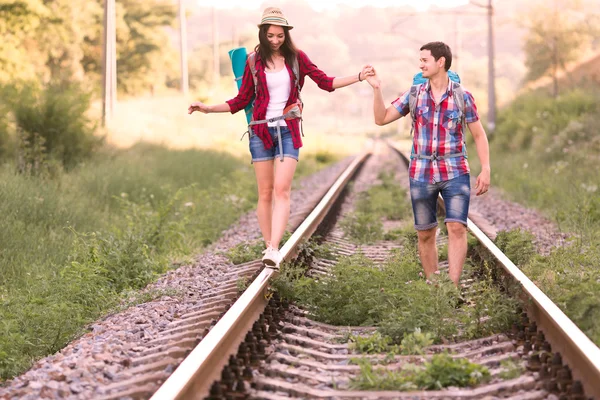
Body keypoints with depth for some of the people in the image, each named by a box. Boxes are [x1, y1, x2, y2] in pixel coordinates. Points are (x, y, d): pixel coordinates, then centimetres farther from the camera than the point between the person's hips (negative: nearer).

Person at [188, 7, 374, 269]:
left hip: (288, 131, -1)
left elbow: (325, 82, 7)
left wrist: (359, 77, -3)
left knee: (282, 189, -14)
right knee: (265, 193, 2)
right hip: (261, 131, 1)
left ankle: (273, 250, -24)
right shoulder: (254, 61, 2)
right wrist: (209, 108, 0)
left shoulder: (296, 57, 3)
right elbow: (242, 100, 8)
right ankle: (268, 247, 8)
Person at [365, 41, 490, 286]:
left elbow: (479, 135, 3)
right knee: (425, 234, 6)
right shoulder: (414, 95, 5)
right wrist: (376, 89, -6)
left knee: (457, 228, -15)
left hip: (455, 173, -2)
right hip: (421, 174, 3)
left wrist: (486, 170, -5)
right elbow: (381, 119, 7)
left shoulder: (463, 97, -1)